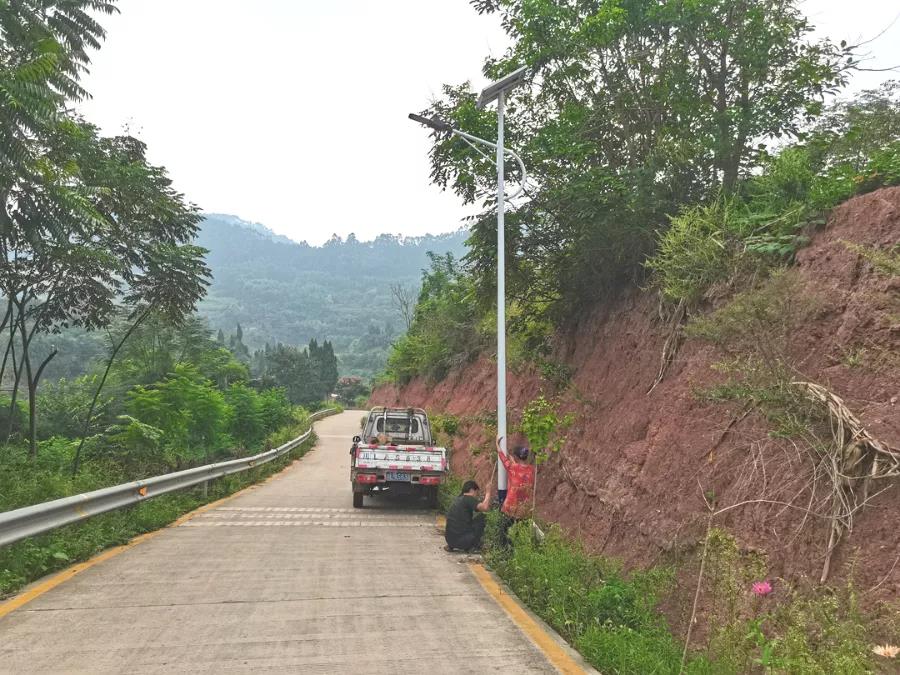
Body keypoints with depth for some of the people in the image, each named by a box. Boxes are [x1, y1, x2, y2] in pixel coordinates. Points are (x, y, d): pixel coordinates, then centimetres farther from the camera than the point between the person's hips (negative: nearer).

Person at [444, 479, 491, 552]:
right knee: (481, 517, 5)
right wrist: (488, 492, -8)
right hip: (461, 541, -8)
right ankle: (473, 546, 6)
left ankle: (451, 546, 17)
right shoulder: (468, 499, -9)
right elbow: (484, 507, -21)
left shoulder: (457, 499, 16)